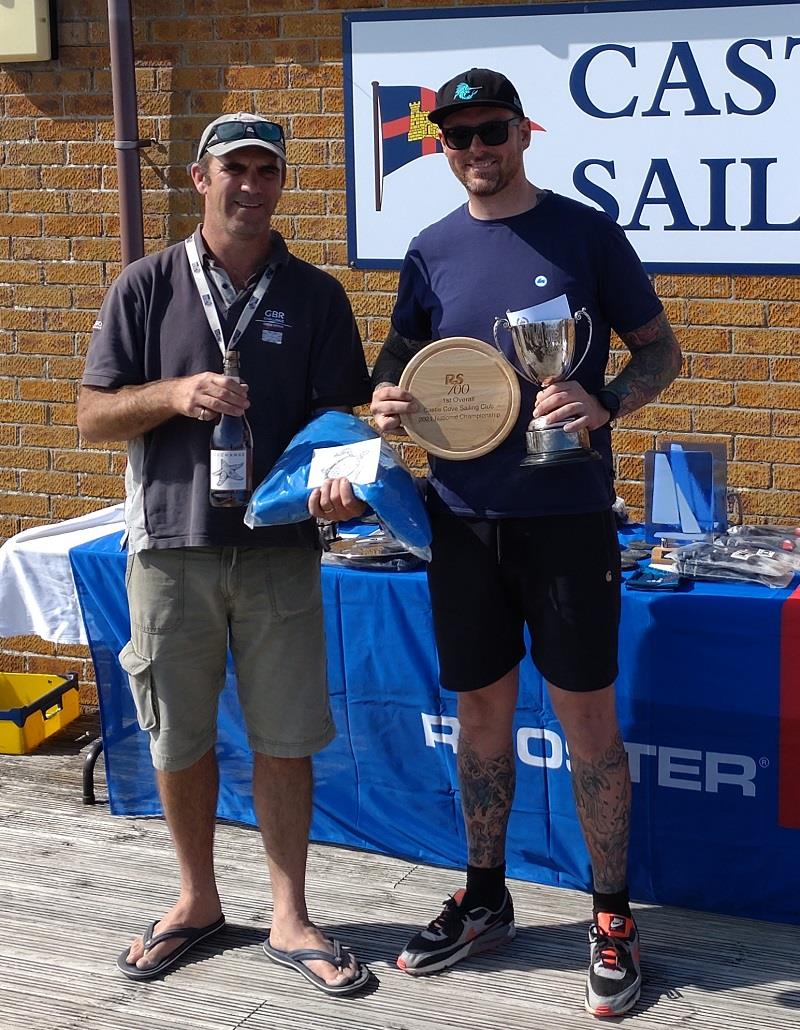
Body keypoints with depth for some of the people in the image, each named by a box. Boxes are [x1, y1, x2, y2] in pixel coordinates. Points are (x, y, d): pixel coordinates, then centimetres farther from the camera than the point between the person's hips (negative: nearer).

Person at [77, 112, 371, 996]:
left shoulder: (315, 296, 5)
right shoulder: (147, 287, 3)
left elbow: (343, 414, 4)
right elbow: (93, 416, 1)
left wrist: (342, 479, -17)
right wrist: (177, 395, -17)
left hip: (280, 548, 0)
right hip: (171, 547, 0)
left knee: (283, 739, 5)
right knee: (178, 739, 10)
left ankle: (289, 920, 18)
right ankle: (198, 901, 29)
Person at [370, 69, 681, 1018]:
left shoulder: (585, 233, -3)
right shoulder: (431, 252, 7)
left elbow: (661, 350, 1)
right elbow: (400, 362, 16)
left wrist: (604, 404, -19)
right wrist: (387, 400, -8)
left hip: (566, 513, -3)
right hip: (463, 516, 4)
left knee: (587, 714, 1)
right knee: (480, 710, 12)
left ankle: (612, 920, 14)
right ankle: (484, 900, 28)